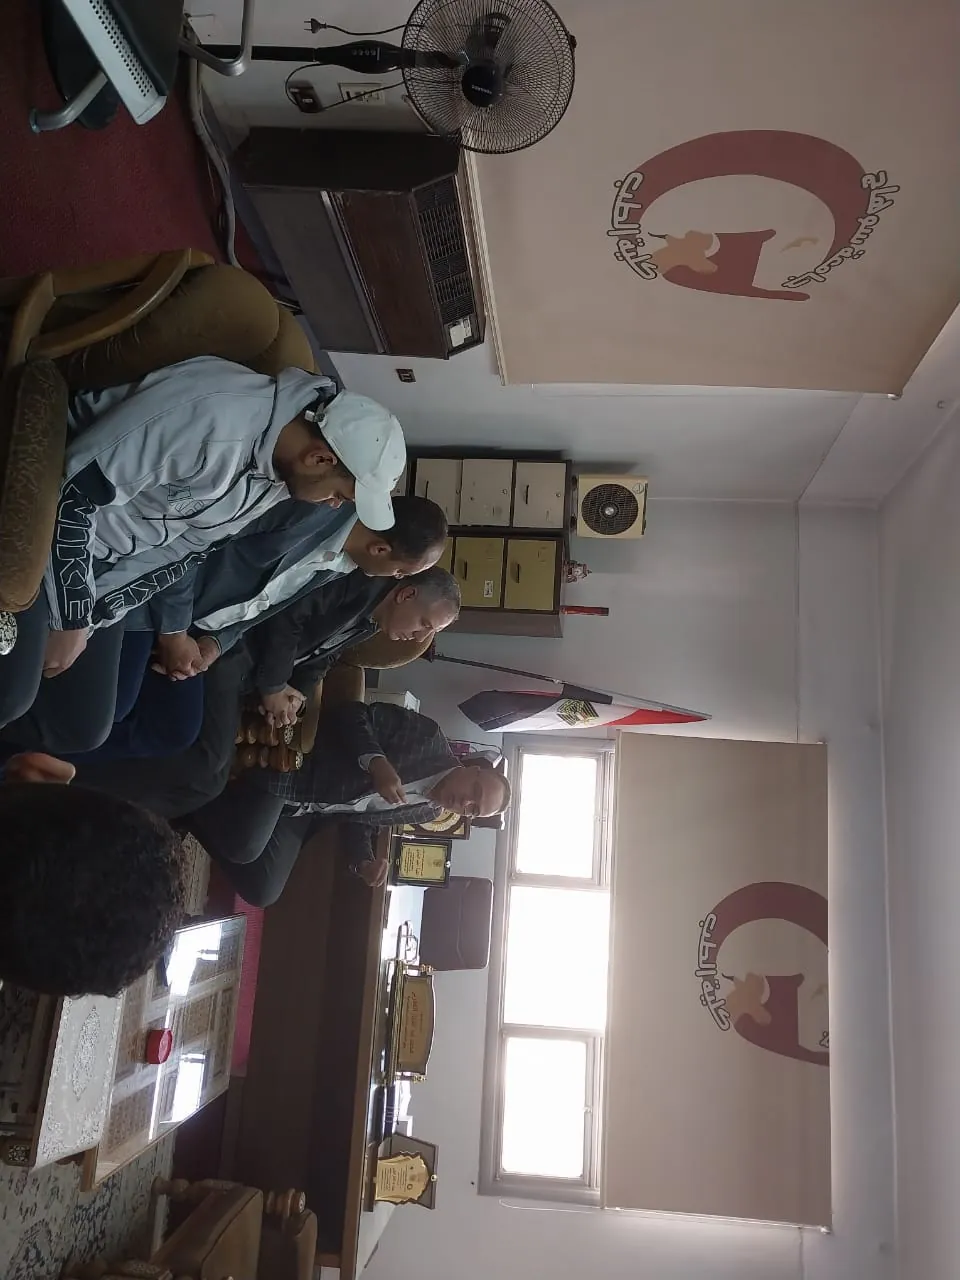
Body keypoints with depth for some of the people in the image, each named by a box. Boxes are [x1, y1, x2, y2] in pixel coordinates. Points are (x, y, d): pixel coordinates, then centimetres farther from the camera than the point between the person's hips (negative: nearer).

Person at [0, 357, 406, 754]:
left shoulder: (276, 474, -2)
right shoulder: (211, 418, -31)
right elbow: (74, 487, -27)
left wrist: (175, 629, 20)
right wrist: (71, 619, -21)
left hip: (98, 565, 8)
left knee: (80, 728, 3)